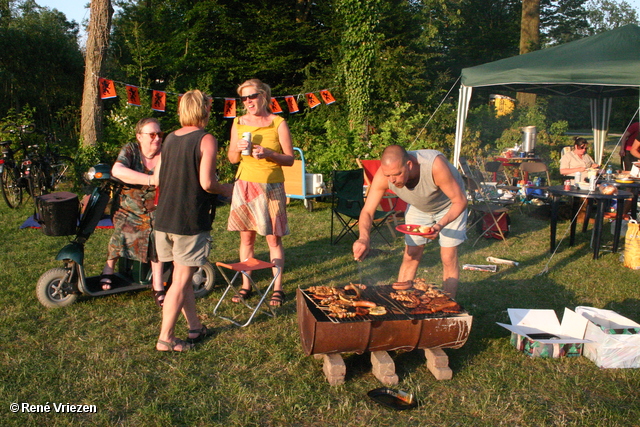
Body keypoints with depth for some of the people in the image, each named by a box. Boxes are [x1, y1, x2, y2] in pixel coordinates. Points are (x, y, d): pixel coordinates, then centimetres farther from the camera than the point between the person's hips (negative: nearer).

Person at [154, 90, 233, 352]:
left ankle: (195, 328, 26)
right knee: (181, 281, 1)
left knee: (182, 275, 16)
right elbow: (207, 183, -18)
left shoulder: (170, 139, 11)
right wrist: (227, 190, 1)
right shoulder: (206, 140, -10)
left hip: (164, 218, 7)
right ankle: (165, 338, 6)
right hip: (190, 220, -7)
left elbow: (160, 179, 14)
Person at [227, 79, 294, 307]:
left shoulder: (278, 123, -2)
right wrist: (238, 149, -8)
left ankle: (277, 288, 9)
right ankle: (246, 285, 18)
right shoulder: (238, 123, 8)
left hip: (271, 186, -3)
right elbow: (232, 158, 13)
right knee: (246, 236, 6)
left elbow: (290, 159, -2)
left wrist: (269, 154, -18)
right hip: (244, 185, 3)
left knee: (274, 238, -1)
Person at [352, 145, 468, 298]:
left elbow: (460, 201, -31)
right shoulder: (383, 175, -31)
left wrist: (440, 225, -47)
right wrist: (364, 237, -45)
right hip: (418, 207, 3)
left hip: (450, 207, -3)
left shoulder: (435, 165, -41)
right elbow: (367, 211, -25)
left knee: (448, 258, -7)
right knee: (410, 256, -1)